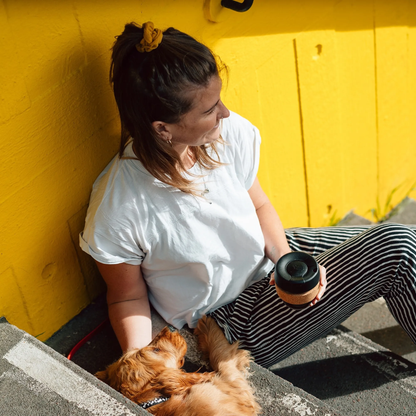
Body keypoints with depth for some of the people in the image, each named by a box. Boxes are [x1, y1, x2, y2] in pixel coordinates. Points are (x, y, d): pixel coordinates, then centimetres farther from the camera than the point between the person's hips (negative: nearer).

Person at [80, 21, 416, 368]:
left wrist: (286, 260, -14)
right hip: (231, 323, -6)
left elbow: (258, 205, 2)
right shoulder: (116, 210, -29)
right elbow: (128, 297, -11)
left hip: (267, 258, 6)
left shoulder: (231, 133, -16)